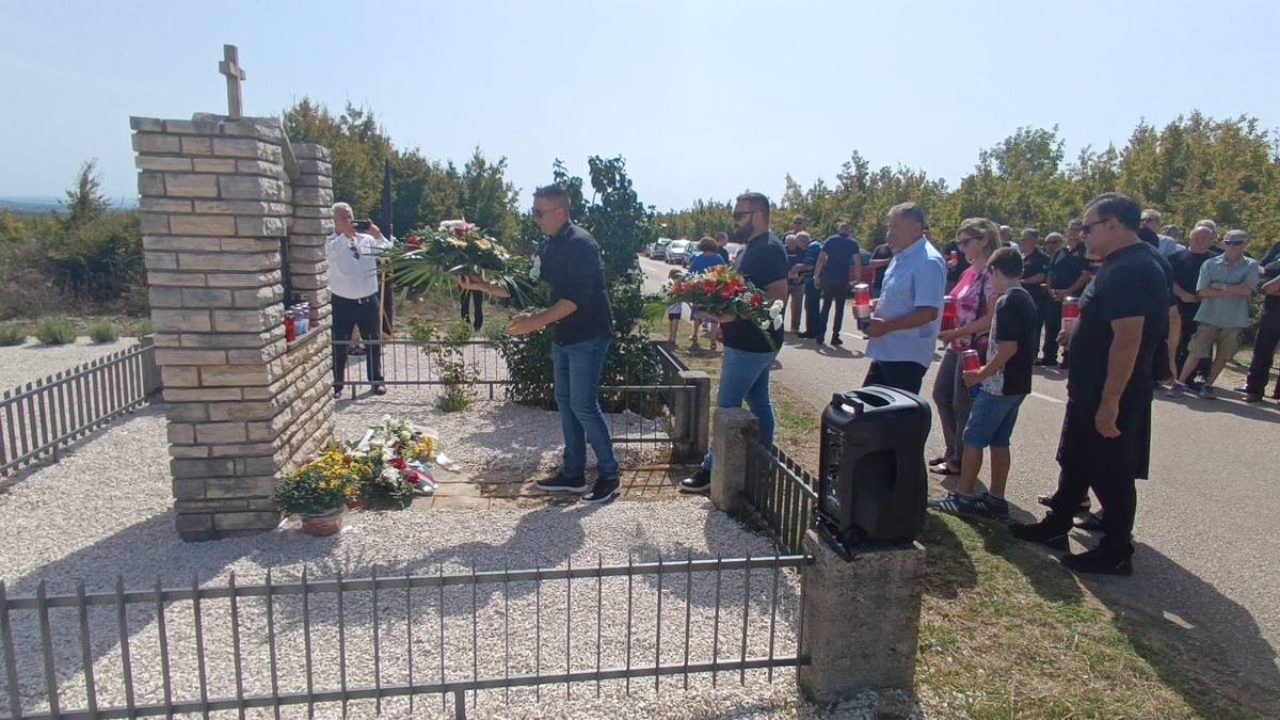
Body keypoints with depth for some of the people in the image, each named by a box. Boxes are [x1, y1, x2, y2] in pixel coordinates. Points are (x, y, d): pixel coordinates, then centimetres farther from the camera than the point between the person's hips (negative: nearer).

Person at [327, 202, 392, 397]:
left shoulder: (367, 239, 4)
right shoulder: (331, 242, -5)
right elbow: (330, 252, -27)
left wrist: (378, 236, -21)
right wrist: (345, 235, -42)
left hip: (368, 300, 3)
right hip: (342, 302, -3)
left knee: (373, 342, 11)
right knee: (339, 344, 5)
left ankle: (376, 381, 24)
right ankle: (337, 383, 15)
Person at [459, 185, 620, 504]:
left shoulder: (580, 244, -16)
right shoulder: (551, 246, 13)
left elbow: (578, 297, -23)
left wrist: (537, 321, -24)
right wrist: (484, 286, 8)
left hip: (588, 337, -9)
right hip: (563, 337, 10)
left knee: (584, 406, -6)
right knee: (566, 403, 12)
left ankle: (609, 476, 7)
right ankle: (573, 474, 22)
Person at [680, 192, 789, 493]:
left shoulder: (767, 248, -17)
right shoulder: (754, 247, 15)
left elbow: (778, 295, -25)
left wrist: (736, 313, -27)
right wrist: (725, 311, 10)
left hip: (750, 344, -10)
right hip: (756, 342, 10)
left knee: (727, 406, -5)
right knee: (759, 401, 15)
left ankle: (712, 470, 3)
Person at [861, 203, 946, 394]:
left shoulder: (927, 261, -18)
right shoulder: (900, 256, 12)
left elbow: (928, 312, -25)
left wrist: (886, 326, -23)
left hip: (907, 356, -9)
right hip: (886, 351, 10)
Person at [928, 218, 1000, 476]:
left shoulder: (991, 274, -17)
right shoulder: (970, 271, 9)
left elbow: (992, 318, -22)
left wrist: (955, 333, -22)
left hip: (975, 350, -9)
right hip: (956, 347, 9)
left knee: (963, 406, 3)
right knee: (941, 395, 16)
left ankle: (959, 461, 20)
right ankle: (952, 451, 31)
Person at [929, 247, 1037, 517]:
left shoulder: (1006, 302, -17)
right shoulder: (1027, 300, 11)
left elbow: (1009, 346, -23)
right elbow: (1022, 345, 16)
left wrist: (981, 374, -14)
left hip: (1000, 385, -9)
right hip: (1017, 384, 9)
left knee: (973, 438, 0)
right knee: (999, 441, 14)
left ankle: (963, 497, 6)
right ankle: (996, 498, 20)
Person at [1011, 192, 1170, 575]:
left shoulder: (1129, 270, -23)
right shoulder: (1124, 265, 11)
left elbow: (1128, 339, -28)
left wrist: (1110, 403, -28)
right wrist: (1081, 332, 10)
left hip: (1112, 398, -11)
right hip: (1090, 392, 11)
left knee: (1111, 476, 3)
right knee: (1074, 463, 20)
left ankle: (1116, 554, 17)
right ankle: (1055, 526, 34)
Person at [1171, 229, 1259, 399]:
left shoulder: (1251, 265, 0)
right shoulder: (1210, 264, -1)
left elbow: (1247, 290, -11)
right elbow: (1203, 291, -8)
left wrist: (1221, 286, -11)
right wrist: (1234, 291, -11)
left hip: (1234, 319, 1)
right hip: (1209, 317, -1)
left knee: (1223, 356, 7)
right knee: (1196, 352, -4)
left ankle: (1208, 386, 18)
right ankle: (1180, 383, 2)